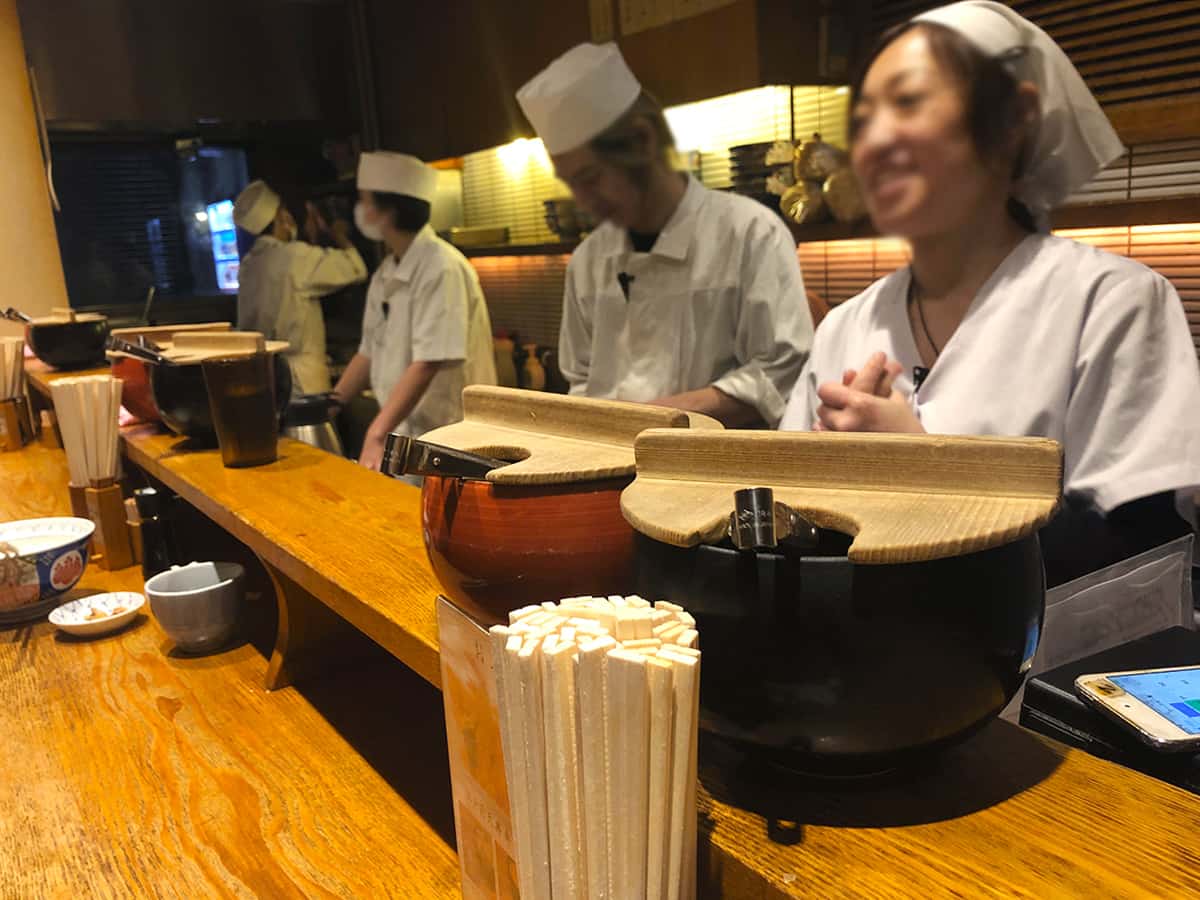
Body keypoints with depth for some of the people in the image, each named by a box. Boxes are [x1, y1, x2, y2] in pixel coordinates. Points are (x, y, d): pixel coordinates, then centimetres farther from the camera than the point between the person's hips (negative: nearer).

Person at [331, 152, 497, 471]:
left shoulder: (442, 268, -18)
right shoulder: (385, 275, 9)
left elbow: (427, 365, -25)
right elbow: (370, 351, 18)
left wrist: (376, 435, -28)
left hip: (449, 441, -7)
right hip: (402, 434, 8)